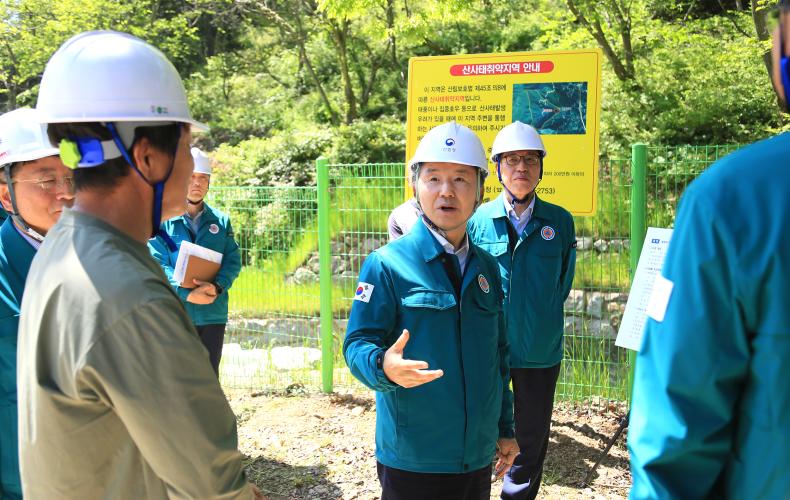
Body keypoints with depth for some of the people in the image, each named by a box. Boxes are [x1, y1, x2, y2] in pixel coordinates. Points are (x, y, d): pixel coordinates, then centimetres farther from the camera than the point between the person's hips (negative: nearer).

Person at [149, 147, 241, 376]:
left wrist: (217, 286, -17)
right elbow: (157, 263, -9)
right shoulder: (162, 220, -1)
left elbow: (233, 261, 3)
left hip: (213, 314, 3)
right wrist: (187, 294, -21)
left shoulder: (221, 221, 9)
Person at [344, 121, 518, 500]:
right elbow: (358, 345, -12)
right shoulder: (386, 264, -9)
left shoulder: (486, 268, 8)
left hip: (478, 458, 5)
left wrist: (505, 429, 16)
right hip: (412, 461, -5)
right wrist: (384, 366, -34)